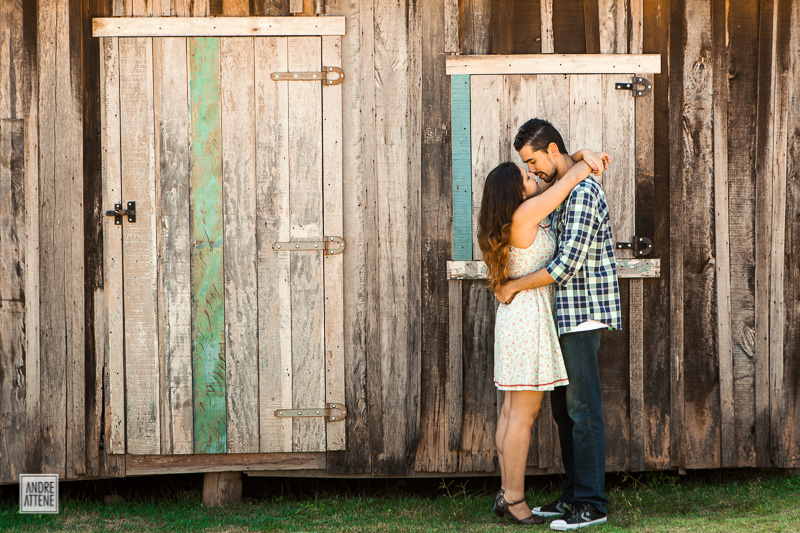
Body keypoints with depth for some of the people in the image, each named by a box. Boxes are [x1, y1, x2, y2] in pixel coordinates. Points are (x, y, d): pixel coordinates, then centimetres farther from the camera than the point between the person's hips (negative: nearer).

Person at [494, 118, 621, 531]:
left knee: (582, 408, -8)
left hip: (583, 314, -10)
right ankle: (573, 495, 19)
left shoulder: (582, 192, -17)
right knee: (563, 407, 13)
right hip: (566, 315, 10)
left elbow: (568, 263, -23)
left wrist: (515, 286, -15)